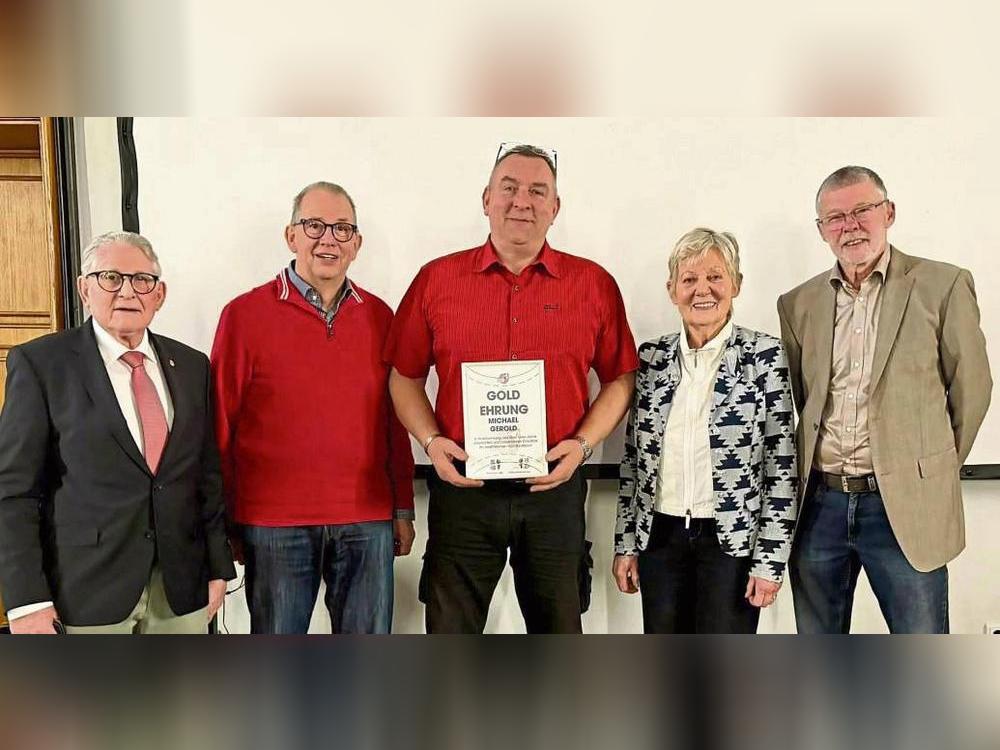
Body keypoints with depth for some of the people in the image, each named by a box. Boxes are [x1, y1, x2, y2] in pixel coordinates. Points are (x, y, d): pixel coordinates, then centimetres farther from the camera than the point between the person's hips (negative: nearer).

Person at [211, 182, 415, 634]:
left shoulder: (378, 316, 6)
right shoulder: (245, 314, -3)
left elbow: (394, 421, 10)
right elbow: (221, 426, -1)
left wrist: (404, 510, 10)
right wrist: (224, 522, 0)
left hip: (368, 521, 3)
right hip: (274, 523, -2)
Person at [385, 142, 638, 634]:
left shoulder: (594, 284, 3)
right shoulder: (436, 279, 3)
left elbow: (620, 378, 7)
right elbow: (405, 376, 8)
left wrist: (582, 443, -7)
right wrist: (431, 441, -7)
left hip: (554, 487, 1)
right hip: (461, 484, 0)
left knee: (558, 627, 15)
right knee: (450, 628, 13)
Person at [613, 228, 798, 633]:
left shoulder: (763, 355, -6)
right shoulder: (651, 357, 4)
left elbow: (782, 464, -7)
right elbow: (632, 458, 9)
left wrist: (770, 559, -9)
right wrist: (625, 544, 8)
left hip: (732, 540, -3)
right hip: (660, 538, 4)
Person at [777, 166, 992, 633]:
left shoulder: (943, 286, -2)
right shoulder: (797, 304, 7)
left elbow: (970, 389, 4)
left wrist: (934, 472, 10)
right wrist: (819, 472, 9)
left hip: (904, 509, -3)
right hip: (818, 505, 3)